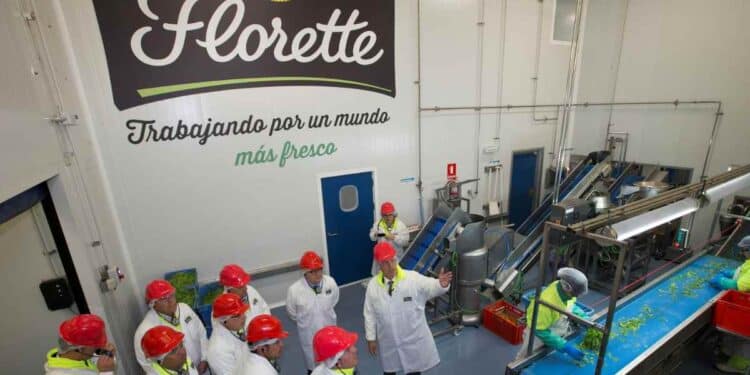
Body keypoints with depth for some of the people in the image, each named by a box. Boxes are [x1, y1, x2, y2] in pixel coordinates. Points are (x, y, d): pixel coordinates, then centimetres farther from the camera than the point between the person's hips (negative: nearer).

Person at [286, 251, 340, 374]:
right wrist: (306, 322, 5)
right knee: (313, 366, 24)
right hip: (309, 335, -2)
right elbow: (292, 314, -9)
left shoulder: (330, 282, -25)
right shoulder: (294, 290, -31)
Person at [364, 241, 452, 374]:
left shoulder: (413, 278, -20)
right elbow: (370, 314, -3)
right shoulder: (373, 285, -12)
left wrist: (441, 284, -53)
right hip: (388, 341, 2)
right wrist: (371, 338, 2)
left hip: (413, 339, -1)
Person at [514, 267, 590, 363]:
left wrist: (587, 319, -9)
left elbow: (571, 307, 3)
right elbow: (541, 331, -31)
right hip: (540, 335, -6)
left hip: (559, 333, 6)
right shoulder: (547, 302, -41)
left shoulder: (565, 290, -20)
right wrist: (565, 346, -34)